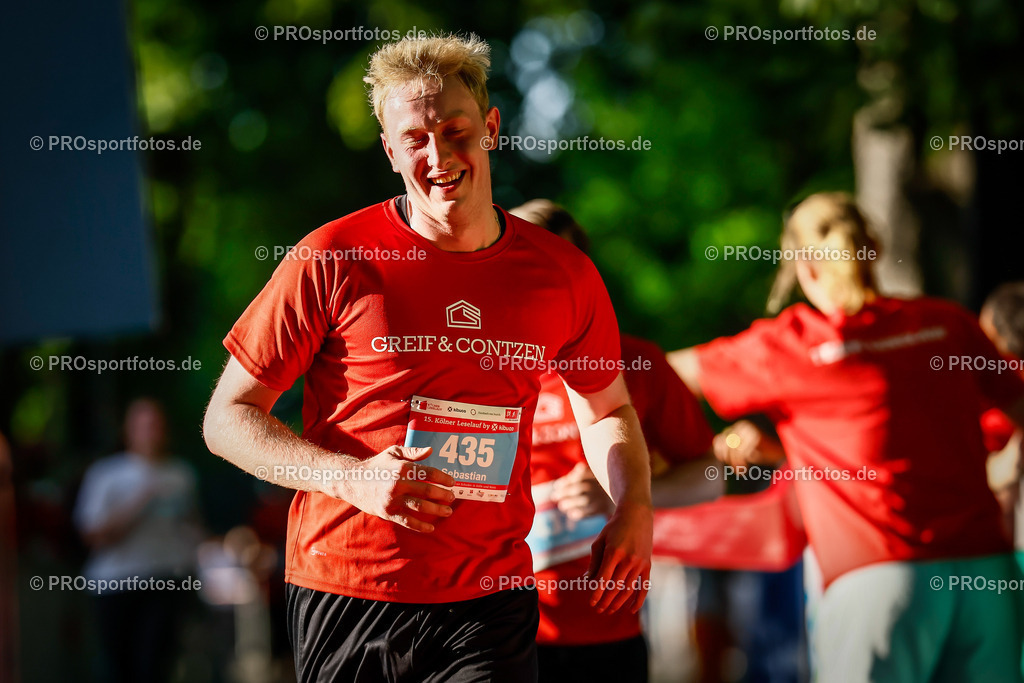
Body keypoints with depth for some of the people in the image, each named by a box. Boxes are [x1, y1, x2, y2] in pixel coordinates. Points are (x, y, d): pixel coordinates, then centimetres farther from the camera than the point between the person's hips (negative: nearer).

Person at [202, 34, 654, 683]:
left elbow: (607, 410, 22)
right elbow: (228, 417, -2)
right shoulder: (332, 262, -6)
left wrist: (634, 508, 2)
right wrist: (352, 478, -16)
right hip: (345, 598, -1)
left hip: (490, 604, 1)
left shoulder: (565, 275, 4)